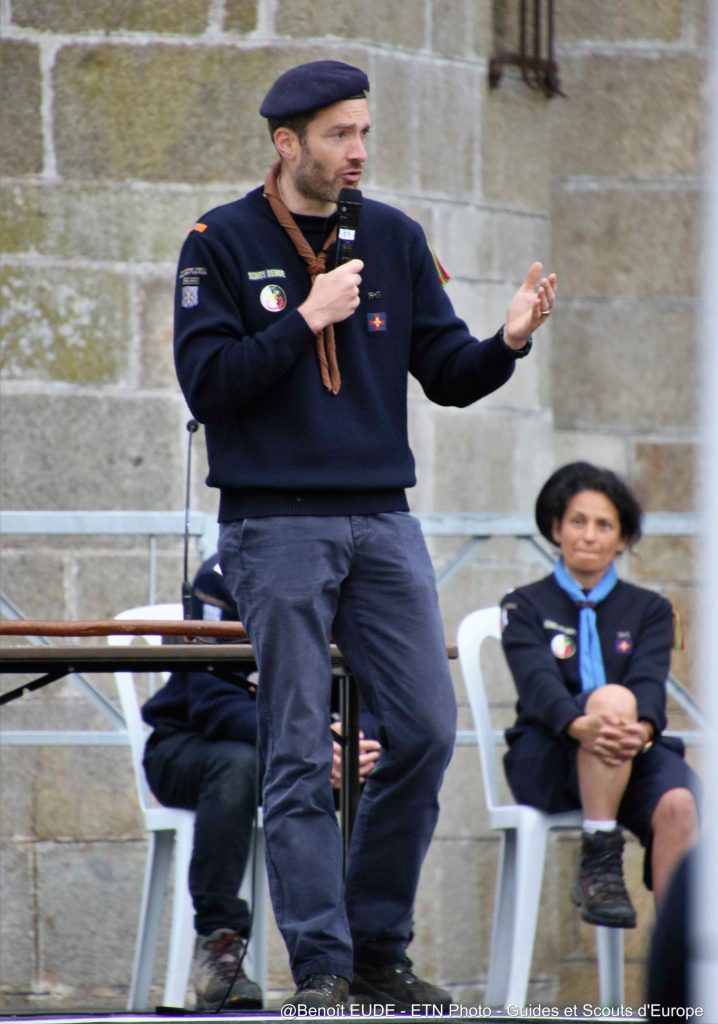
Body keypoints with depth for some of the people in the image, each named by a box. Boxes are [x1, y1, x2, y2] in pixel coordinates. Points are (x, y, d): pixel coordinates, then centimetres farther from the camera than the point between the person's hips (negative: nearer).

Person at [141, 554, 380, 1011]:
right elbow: (214, 700, -27)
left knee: (377, 769, -24)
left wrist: (360, 738, -38)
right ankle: (217, 945, -32)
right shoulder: (227, 575, -19)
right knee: (237, 763, -38)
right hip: (187, 746, -4)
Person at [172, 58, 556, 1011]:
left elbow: (448, 375, 9)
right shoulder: (223, 244, -1)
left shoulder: (395, 238, 9)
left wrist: (509, 342, -11)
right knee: (300, 754, -4)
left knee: (426, 732, -1)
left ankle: (380, 949, 10)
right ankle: (322, 966, -1)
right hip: (276, 528, -4)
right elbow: (206, 383, -9)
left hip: (383, 521, 4)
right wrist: (307, 322, -16)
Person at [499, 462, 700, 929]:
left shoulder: (649, 609, 18)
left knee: (678, 804, -33)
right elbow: (537, 680, -9)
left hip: (635, 753, 2)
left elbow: (650, 681, -2)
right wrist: (582, 725, -32)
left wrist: (640, 729, -27)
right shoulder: (526, 606, 11)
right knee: (612, 698, -34)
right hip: (548, 760, -2)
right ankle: (599, 866, -35)